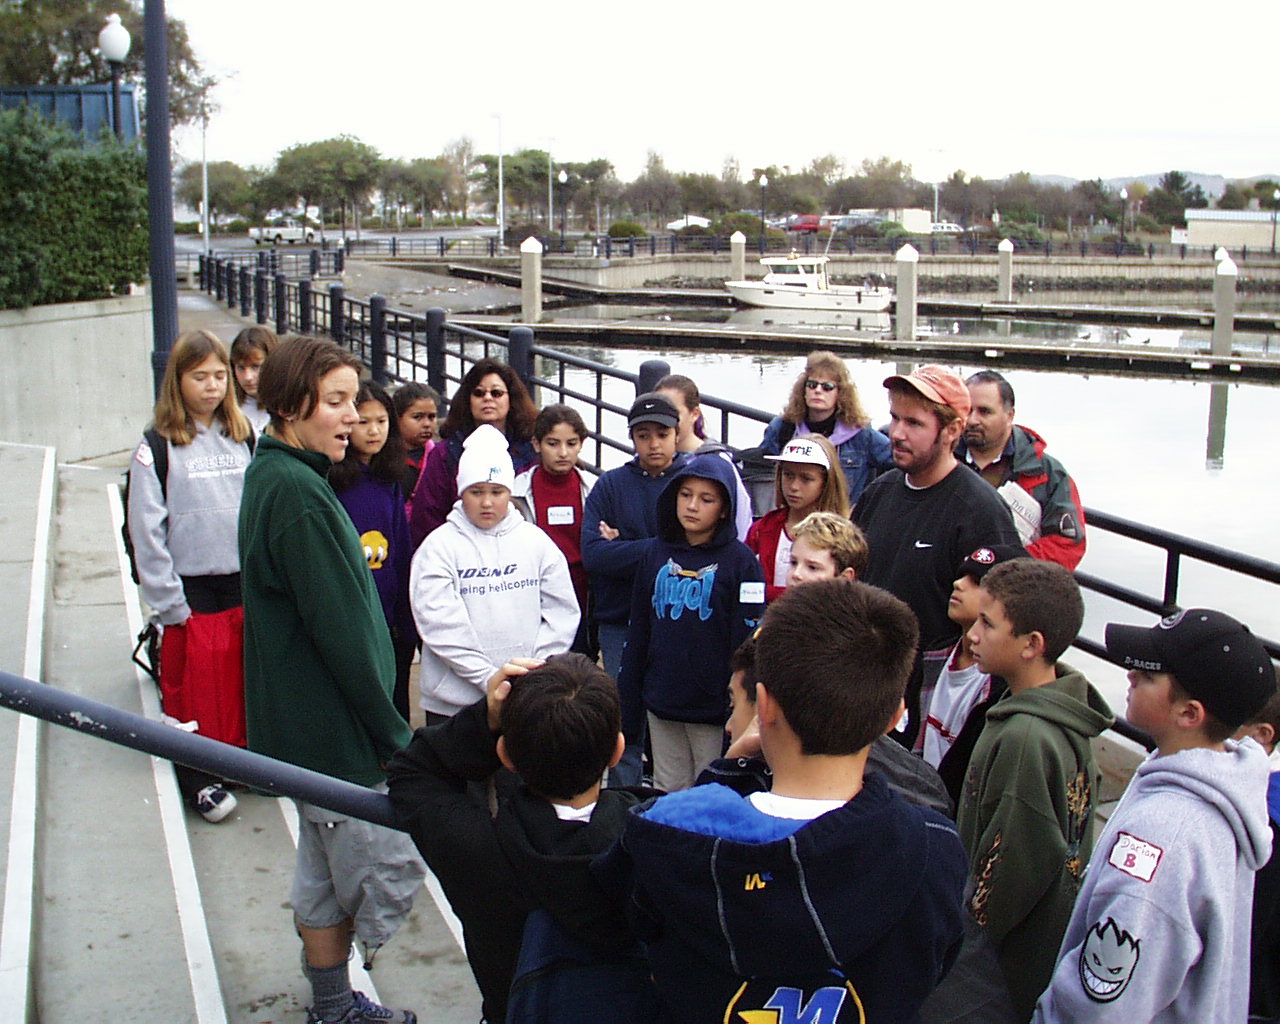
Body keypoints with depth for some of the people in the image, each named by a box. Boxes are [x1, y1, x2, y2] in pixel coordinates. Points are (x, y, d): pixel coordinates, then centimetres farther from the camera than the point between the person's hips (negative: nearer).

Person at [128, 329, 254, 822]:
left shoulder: (244, 437, 5)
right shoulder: (157, 447, -6)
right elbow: (147, 532, -8)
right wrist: (168, 602, -10)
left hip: (247, 585, 3)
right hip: (193, 591, -3)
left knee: (247, 683, 11)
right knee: (196, 687, 6)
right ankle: (198, 776, 20)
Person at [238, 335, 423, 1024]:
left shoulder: (273, 475, 9)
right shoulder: (297, 491, -23)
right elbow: (339, 628, -23)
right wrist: (392, 733, -15)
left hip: (306, 724, 10)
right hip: (334, 729, -10)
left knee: (328, 874, 19)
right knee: (391, 866, 1)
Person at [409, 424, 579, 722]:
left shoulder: (535, 541, 7)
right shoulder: (439, 547, -2)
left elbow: (562, 612, 5)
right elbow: (440, 624, -10)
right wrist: (488, 679, -14)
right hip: (454, 701, -2)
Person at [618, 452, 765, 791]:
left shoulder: (740, 560, -7)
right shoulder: (656, 553, 6)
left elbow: (748, 640, -8)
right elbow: (638, 627, 12)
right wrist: (627, 688, 10)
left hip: (714, 706, -4)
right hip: (660, 702, 4)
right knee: (667, 794, 15)